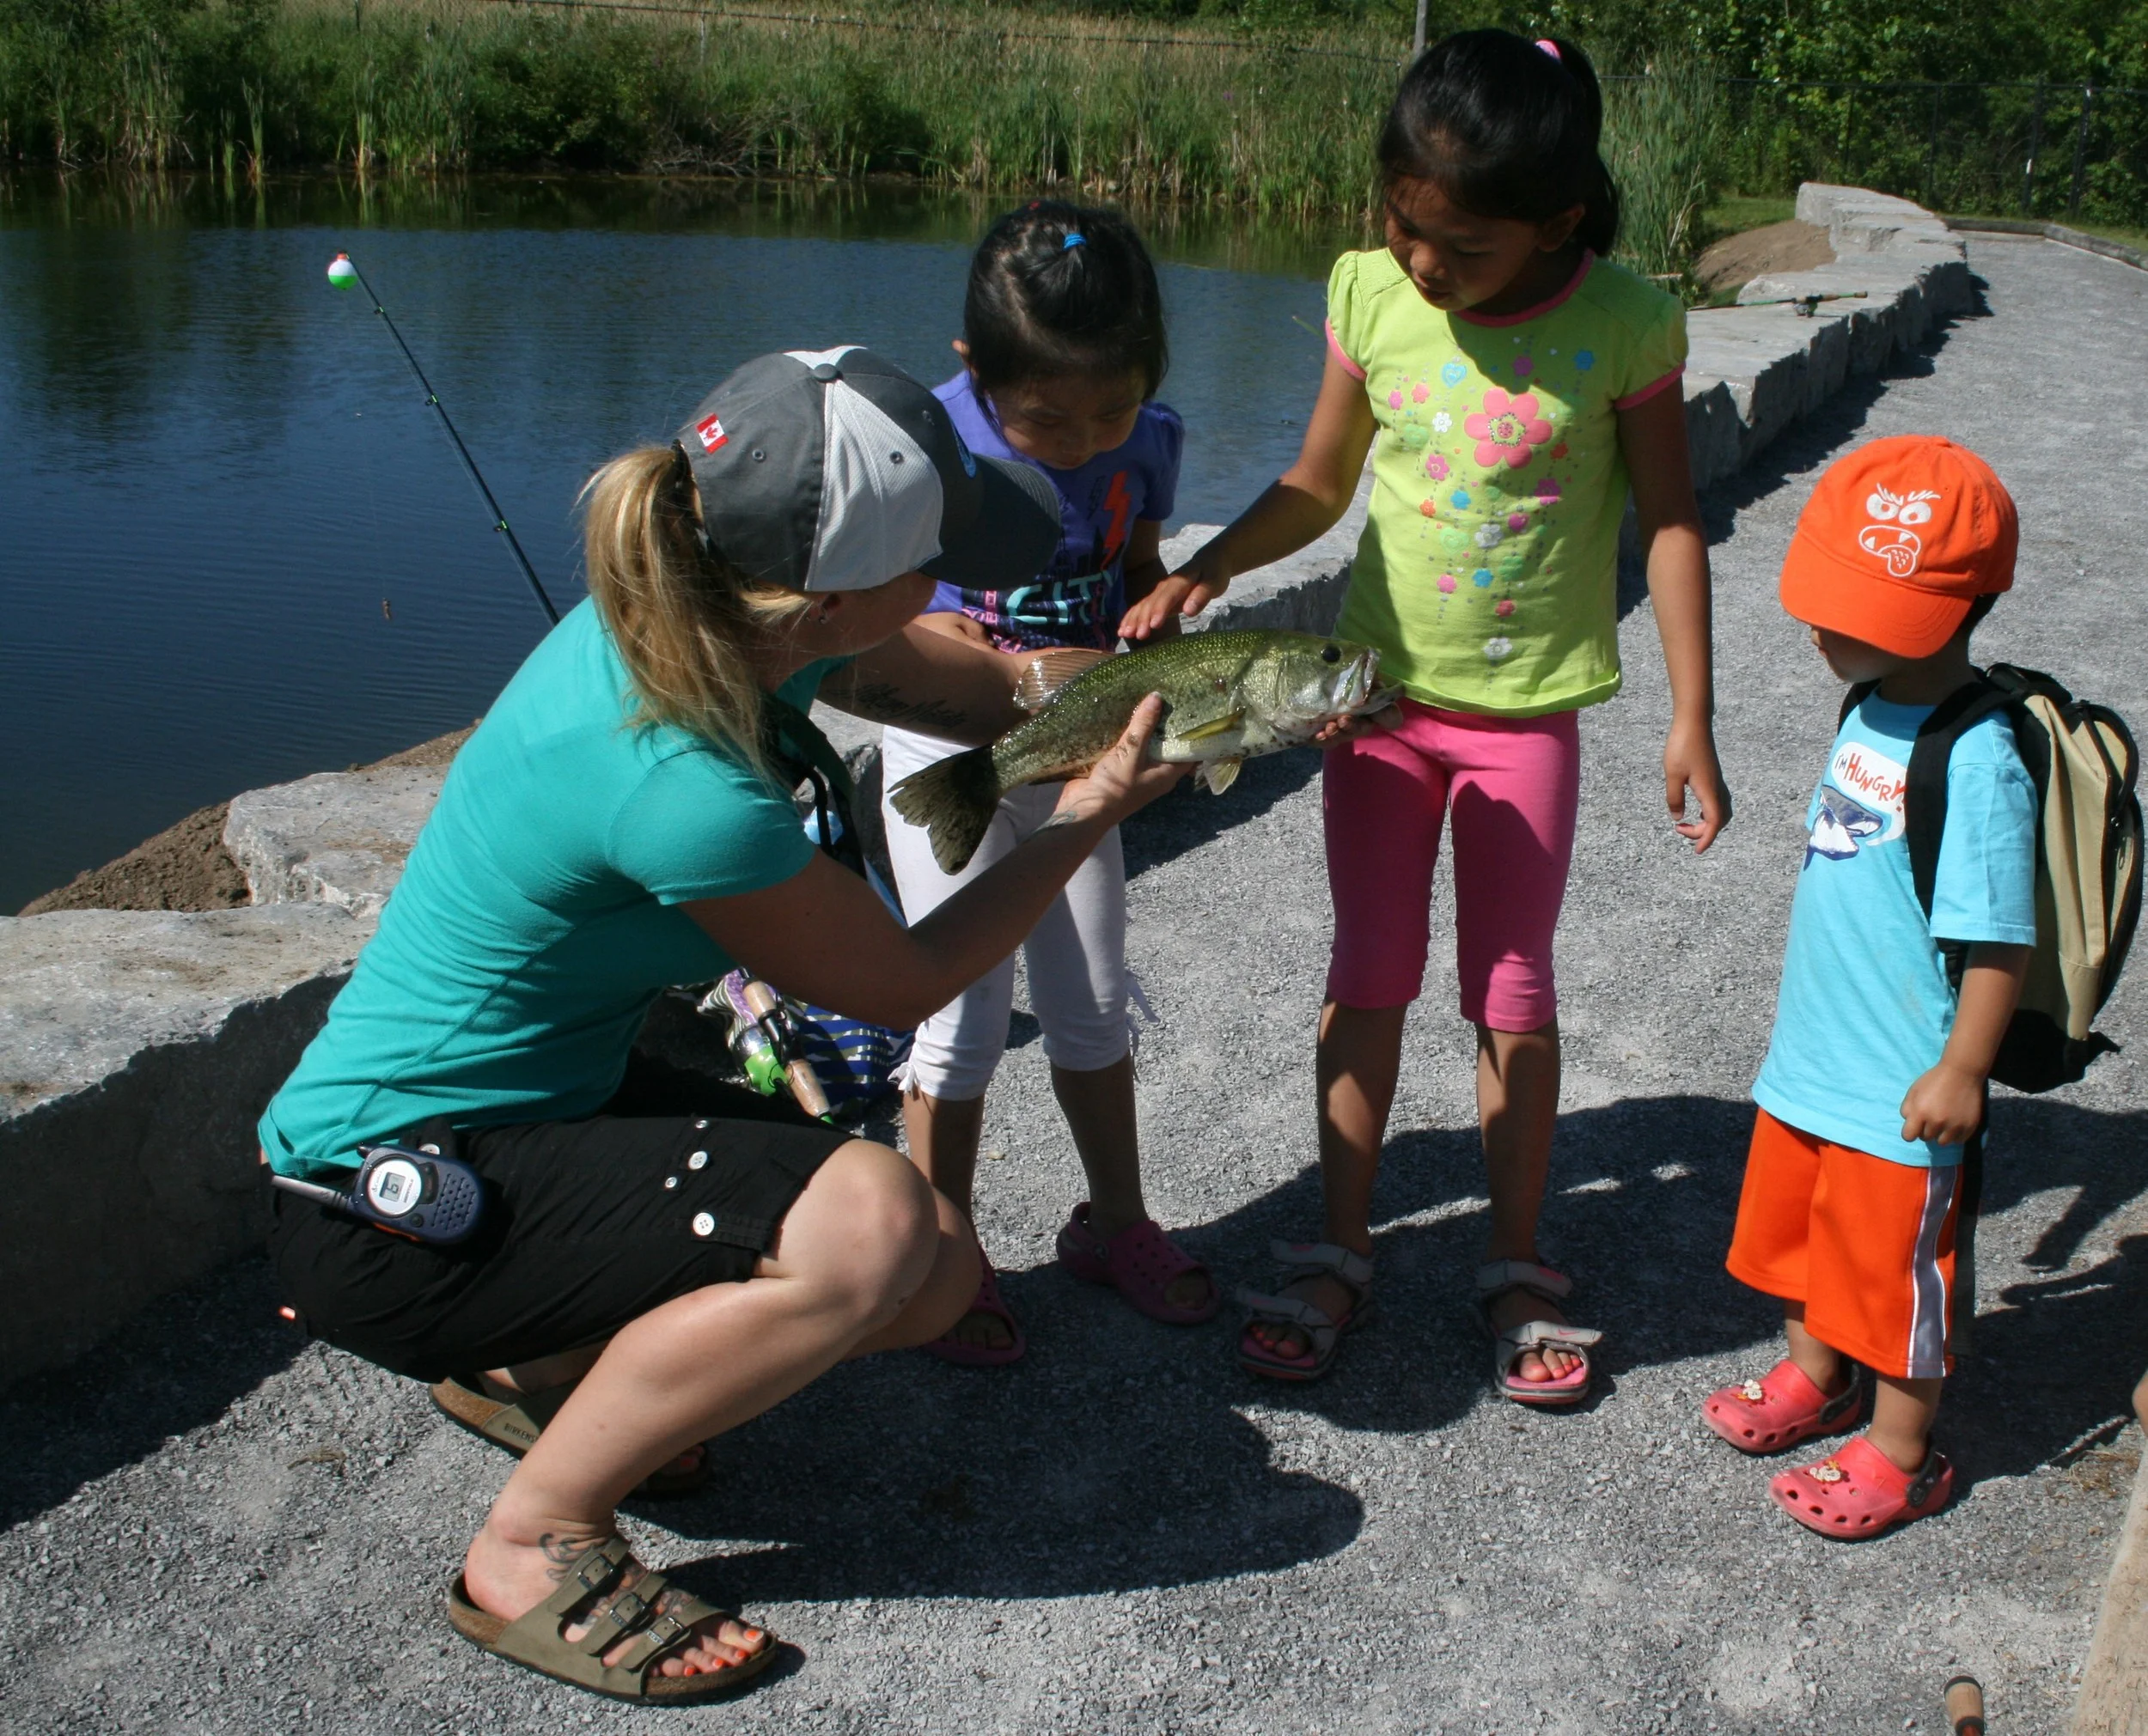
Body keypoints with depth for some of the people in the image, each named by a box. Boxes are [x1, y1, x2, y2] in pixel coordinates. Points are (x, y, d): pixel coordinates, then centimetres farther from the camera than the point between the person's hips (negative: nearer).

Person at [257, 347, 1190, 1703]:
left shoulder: (713, 610, -8)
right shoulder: (677, 785, -33)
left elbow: (998, 690, 9)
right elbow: (904, 984, -15)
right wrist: (1089, 816, -7)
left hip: (549, 1095, 9)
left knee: (936, 1280, 3)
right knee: (867, 1222, -28)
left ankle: (525, 1353, 19)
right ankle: (531, 1548, -8)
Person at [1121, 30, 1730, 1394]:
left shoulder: (1623, 323, -14)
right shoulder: (1372, 294, -7)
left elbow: (1670, 518, -5)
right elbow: (1319, 485, 4)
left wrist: (1693, 716, -8)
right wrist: (1206, 571, -12)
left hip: (1527, 706, -2)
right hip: (1381, 684, 2)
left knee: (1512, 995, 7)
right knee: (1369, 976, 9)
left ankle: (1518, 1266, 24)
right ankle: (1342, 1252, 23)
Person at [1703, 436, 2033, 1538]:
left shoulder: (1977, 761, -25)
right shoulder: (1869, 712, 2)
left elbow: (1998, 938, -22)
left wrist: (1961, 1070, -18)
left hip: (1903, 1087, -8)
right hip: (1814, 1055, 8)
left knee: (1896, 1267, 9)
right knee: (1800, 1229, 25)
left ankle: (1899, 1456, 29)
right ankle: (1815, 1378, 48)